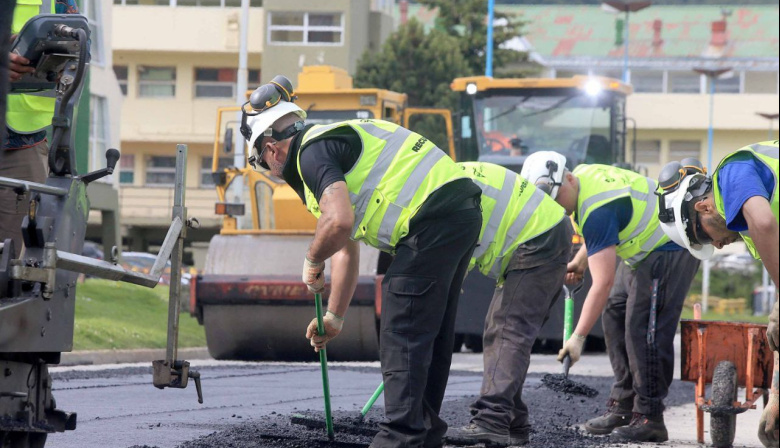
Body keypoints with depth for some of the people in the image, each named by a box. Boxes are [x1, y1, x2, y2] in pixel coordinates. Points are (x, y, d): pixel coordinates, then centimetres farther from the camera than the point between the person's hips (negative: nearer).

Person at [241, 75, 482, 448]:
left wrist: (312, 262, -2)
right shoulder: (335, 140, 27)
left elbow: (339, 222, -23)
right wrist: (334, 316, 35)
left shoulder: (313, 152, -5)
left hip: (432, 218, -10)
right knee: (431, 333, 17)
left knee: (402, 336, -6)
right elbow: (347, 250, 32)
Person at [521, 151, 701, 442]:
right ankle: (623, 406, 11)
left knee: (643, 329, -17)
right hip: (645, 251, 11)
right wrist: (581, 259, 8)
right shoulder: (583, 176, -1)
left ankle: (649, 419, -16)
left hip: (671, 250, -11)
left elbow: (603, 283, -32)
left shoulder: (597, 210, -31)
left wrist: (578, 337, -31)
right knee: (615, 317, 9)